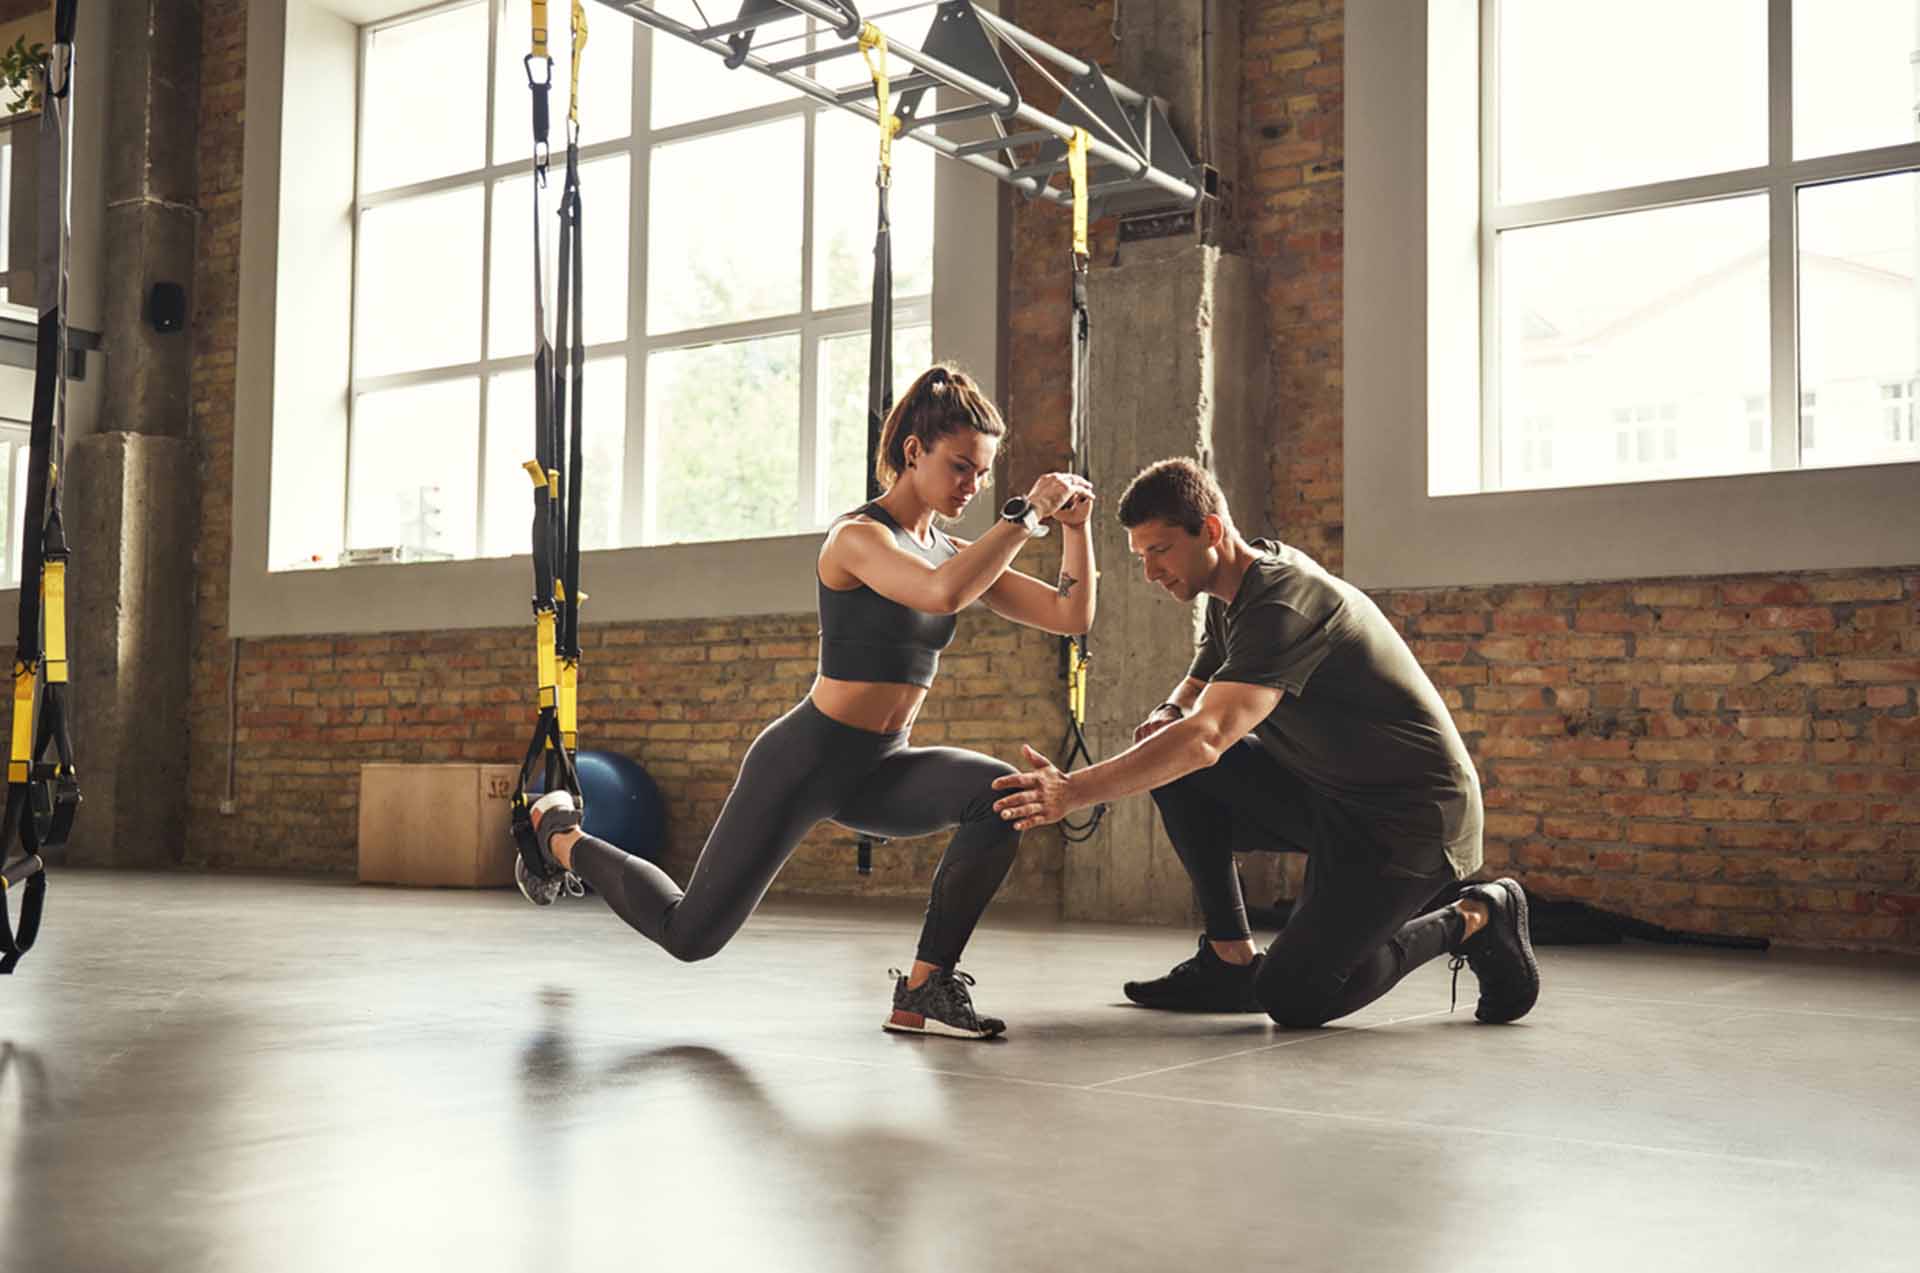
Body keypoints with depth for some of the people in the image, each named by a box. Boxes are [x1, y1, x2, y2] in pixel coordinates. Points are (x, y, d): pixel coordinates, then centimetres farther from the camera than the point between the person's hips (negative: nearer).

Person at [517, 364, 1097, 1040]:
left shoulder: (955, 551, 7)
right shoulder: (858, 536, -16)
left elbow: (1071, 615, 3)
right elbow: (943, 594, -37)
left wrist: (1074, 525, -10)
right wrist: (1027, 515, -31)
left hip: (878, 770, 7)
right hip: (806, 760, -7)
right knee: (689, 933, 4)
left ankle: (925, 990, -14)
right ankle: (561, 837, 34)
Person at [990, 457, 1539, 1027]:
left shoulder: (1284, 603, -26)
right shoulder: (1234, 595, 6)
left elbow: (1207, 737, -38)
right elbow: (1195, 692, 18)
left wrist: (1075, 791, -43)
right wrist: (1166, 715, -8)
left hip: (1413, 812, -9)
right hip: (1326, 793, 9)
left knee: (1292, 998, -14)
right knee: (1169, 761, -4)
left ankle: (1470, 921, 7)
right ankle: (1231, 959, 2)